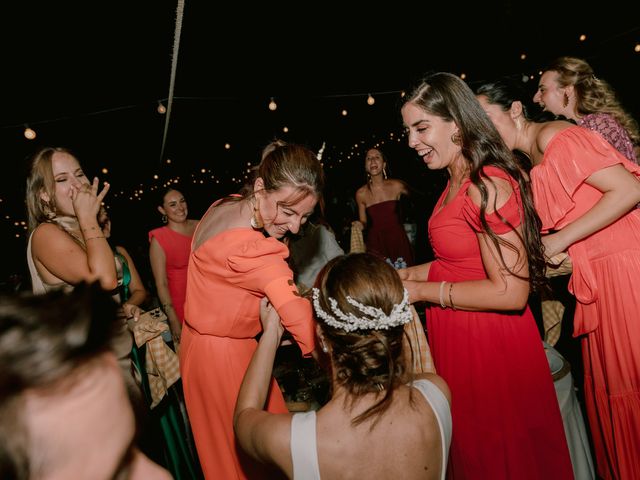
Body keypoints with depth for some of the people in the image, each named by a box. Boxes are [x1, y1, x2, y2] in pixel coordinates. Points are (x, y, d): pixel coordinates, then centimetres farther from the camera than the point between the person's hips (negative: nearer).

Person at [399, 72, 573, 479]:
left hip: (489, 342, -8)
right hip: (457, 339, 8)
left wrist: (420, 291, -17)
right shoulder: (456, 184, 7)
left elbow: (509, 292, -23)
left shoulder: (488, 186, -20)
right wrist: (404, 275, 3)